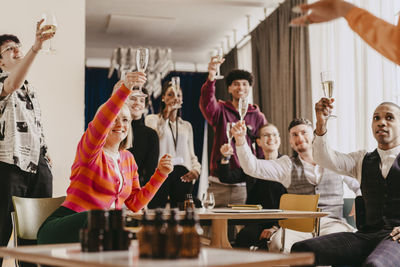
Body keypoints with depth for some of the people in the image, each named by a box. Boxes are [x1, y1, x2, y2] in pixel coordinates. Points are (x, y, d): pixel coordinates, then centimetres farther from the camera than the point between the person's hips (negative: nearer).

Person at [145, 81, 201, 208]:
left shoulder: (187, 126, 22)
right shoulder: (152, 119, 10)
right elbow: (156, 136, -12)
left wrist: (196, 169, 1)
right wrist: (166, 114, -21)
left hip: (183, 176, 4)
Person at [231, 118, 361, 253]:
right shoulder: (287, 165, 13)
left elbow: (361, 185, 26)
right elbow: (252, 167, 0)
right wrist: (240, 139, -15)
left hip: (332, 223, 0)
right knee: (277, 242, -32)